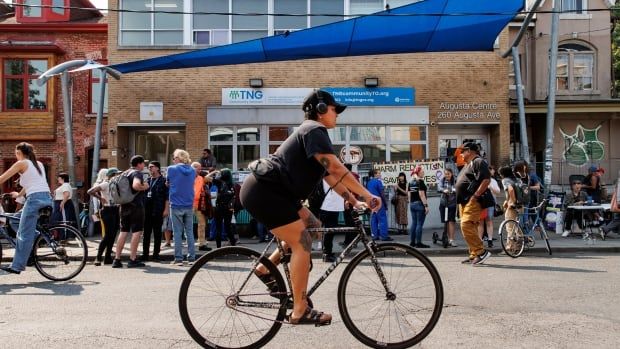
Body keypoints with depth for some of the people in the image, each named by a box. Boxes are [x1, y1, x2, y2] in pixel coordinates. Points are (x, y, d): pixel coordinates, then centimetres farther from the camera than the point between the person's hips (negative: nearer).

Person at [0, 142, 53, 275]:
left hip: (34, 199, -7)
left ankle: (17, 266, -4)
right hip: (47, 199, 7)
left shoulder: (21, 164, 3)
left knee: (25, 235, -4)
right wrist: (19, 194, 44)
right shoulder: (39, 164, 22)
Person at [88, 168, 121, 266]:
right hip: (108, 211, -8)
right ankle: (98, 258, -4)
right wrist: (100, 198, -9)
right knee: (108, 235, -11)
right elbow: (90, 192, -15)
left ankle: (108, 257, 13)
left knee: (112, 235, 7)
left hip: (115, 210, 8)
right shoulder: (105, 184, -8)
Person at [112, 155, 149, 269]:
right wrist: (144, 187, -13)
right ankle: (132, 260, -6)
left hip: (124, 206, 8)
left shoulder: (125, 173, 16)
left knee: (123, 232, 10)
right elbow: (136, 185, -30)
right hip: (136, 206, -8)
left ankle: (117, 259, 9)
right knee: (137, 232, -3)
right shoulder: (137, 173, -10)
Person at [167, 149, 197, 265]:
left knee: (177, 233, 2)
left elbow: (168, 183, 5)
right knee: (189, 232, 8)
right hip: (189, 206, 3)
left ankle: (178, 259, 3)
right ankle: (191, 258, 9)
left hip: (176, 206, -3)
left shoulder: (172, 169, -6)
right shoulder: (192, 171, 5)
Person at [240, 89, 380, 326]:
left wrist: (355, 202, 15)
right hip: (262, 191, -11)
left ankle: (267, 267, 17)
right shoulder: (314, 130, -10)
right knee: (302, 242, -11)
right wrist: (367, 196, -16)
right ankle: (300, 311, -6)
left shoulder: (312, 133, 22)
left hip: (269, 190, 11)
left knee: (312, 225, 14)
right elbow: (337, 169, -20)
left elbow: (331, 177, 22)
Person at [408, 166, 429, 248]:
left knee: (413, 223, 11)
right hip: (420, 204, -8)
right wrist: (426, 205, -15)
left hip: (412, 204, 8)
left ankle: (412, 242, 14)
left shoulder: (411, 182, 11)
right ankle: (418, 243, -3)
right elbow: (421, 194, -17)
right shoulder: (420, 182, -11)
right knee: (419, 224, -4)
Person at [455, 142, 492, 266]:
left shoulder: (478, 162, -6)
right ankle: (474, 255, 12)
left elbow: (486, 180, -18)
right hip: (464, 201, 10)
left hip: (473, 201, -10)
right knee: (469, 228, 8)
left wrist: (475, 196, -21)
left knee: (467, 226, -21)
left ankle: (481, 252, -17)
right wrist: (460, 199, 18)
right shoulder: (468, 165, 25)